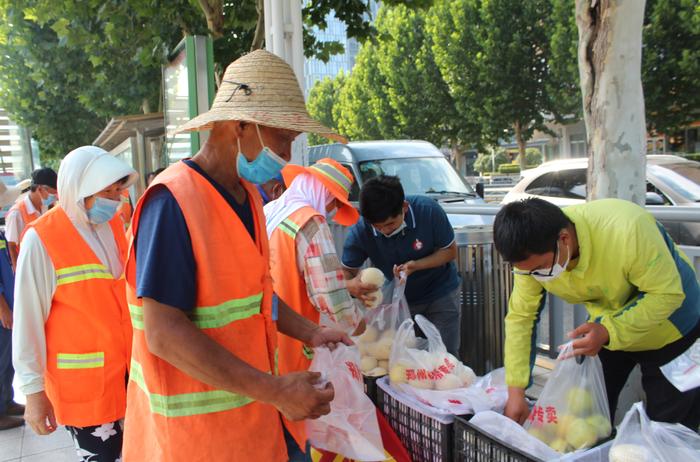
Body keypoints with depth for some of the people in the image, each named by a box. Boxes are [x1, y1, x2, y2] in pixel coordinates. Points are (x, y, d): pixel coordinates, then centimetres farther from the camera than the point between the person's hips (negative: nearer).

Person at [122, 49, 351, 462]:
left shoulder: (249, 196, 5)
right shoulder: (173, 201, -21)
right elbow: (165, 333, -25)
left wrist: (310, 333, 4)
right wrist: (274, 391, -26)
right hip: (198, 428, -7)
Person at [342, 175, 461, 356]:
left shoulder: (428, 210, -28)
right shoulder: (360, 231, -25)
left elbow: (450, 251, -15)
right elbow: (347, 271, -15)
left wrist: (415, 265, -33)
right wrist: (350, 284, -40)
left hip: (440, 295, -1)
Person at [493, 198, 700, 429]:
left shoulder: (628, 230, -40)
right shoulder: (532, 253, -25)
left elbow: (668, 294, -29)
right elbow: (520, 316, -16)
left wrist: (609, 331, -40)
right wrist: (516, 391, -18)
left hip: (669, 327, -4)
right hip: (605, 330, 4)